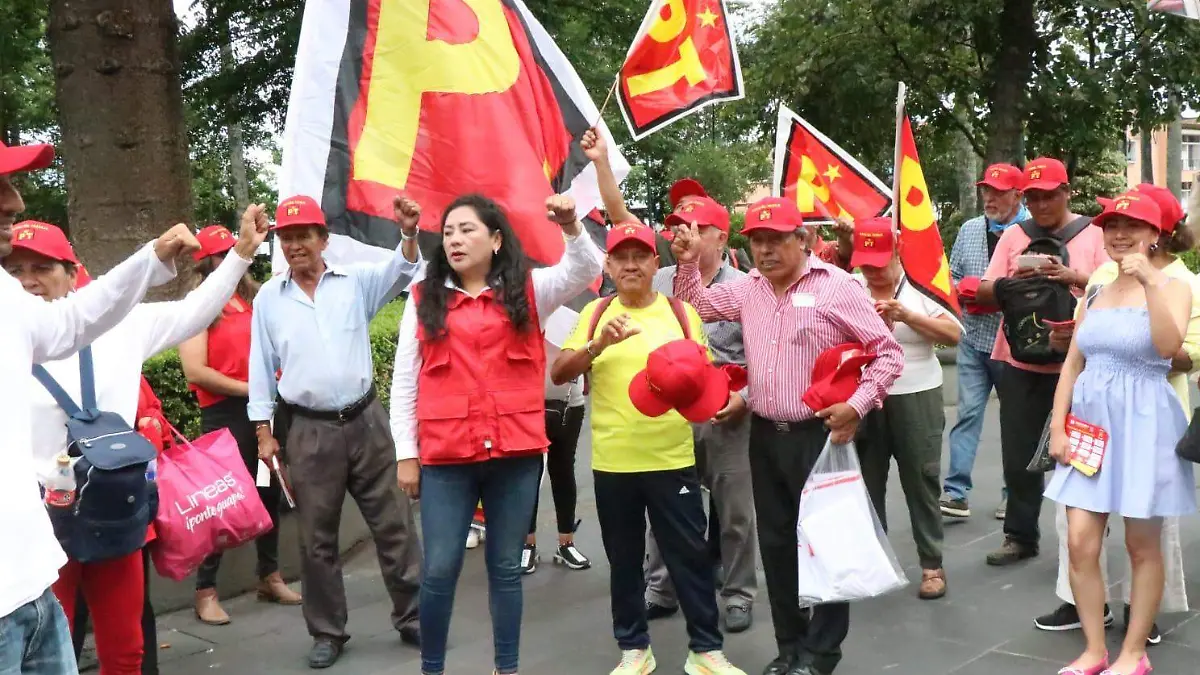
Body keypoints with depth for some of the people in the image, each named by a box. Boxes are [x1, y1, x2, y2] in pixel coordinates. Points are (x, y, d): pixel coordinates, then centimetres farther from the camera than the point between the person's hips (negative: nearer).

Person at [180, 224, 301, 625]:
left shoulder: (255, 296, 10)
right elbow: (195, 371, -14)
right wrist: (248, 389, -12)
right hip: (226, 414, -6)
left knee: (269, 492, 14)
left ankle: (269, 576, 29)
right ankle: (205, 590, 13)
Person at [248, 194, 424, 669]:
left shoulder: (356, 281, 3)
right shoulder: (268, 298, 4)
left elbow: (401, 272, -11)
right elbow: (261, 368, 7)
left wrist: (408, 234, -32)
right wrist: (263, 432, 5)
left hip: (366, 421, 0)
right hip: (310, 432, 0)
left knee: (393, 524, 7)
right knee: (317, 538, 9)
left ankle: (412, 618, 21)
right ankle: (328, 633, 23)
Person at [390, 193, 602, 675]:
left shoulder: (528, 290, 7)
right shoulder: (424, 300, 7)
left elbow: (586, 271, -7)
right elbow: (404, 382, 7)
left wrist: (572, 228, -27)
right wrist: (406, 453, 3)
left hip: (516, 453, 0)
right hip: (445, 456, 0)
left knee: (506, 566, 11)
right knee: (439, 570, 2)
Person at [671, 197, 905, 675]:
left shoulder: (836, 286, -10)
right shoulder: (748, 288, 8)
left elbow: (888, 353, -8)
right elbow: (695, 305, 22)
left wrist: (857, 406, -16)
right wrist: (688, 262, 6)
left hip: (819, 434, -6)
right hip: (765, 435, 6)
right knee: (776, 542, 12)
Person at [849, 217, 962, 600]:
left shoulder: (920, 287, -4)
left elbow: (955, 335, -9)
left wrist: (908, 316, -19)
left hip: (915, 398, -2)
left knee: (920, 481, 4)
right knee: (867, 482, 10)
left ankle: (932, 565, 14)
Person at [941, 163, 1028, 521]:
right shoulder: (969, 230, 9)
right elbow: (953, 276, 17)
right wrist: (964, 290, -3)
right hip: (974, 339, 4)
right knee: (968, 411, 0)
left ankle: (1013, 493, 21)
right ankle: (956, 492, -1)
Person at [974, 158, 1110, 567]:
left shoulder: (1093, 234, 2)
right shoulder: (1013, 236, 8)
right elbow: (986, 293, 5)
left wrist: (1073, 276, -20)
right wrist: (1011, 280, -15)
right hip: (1020, 362, 2)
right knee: (1019, 455, 6)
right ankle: (1020, 536, 18)